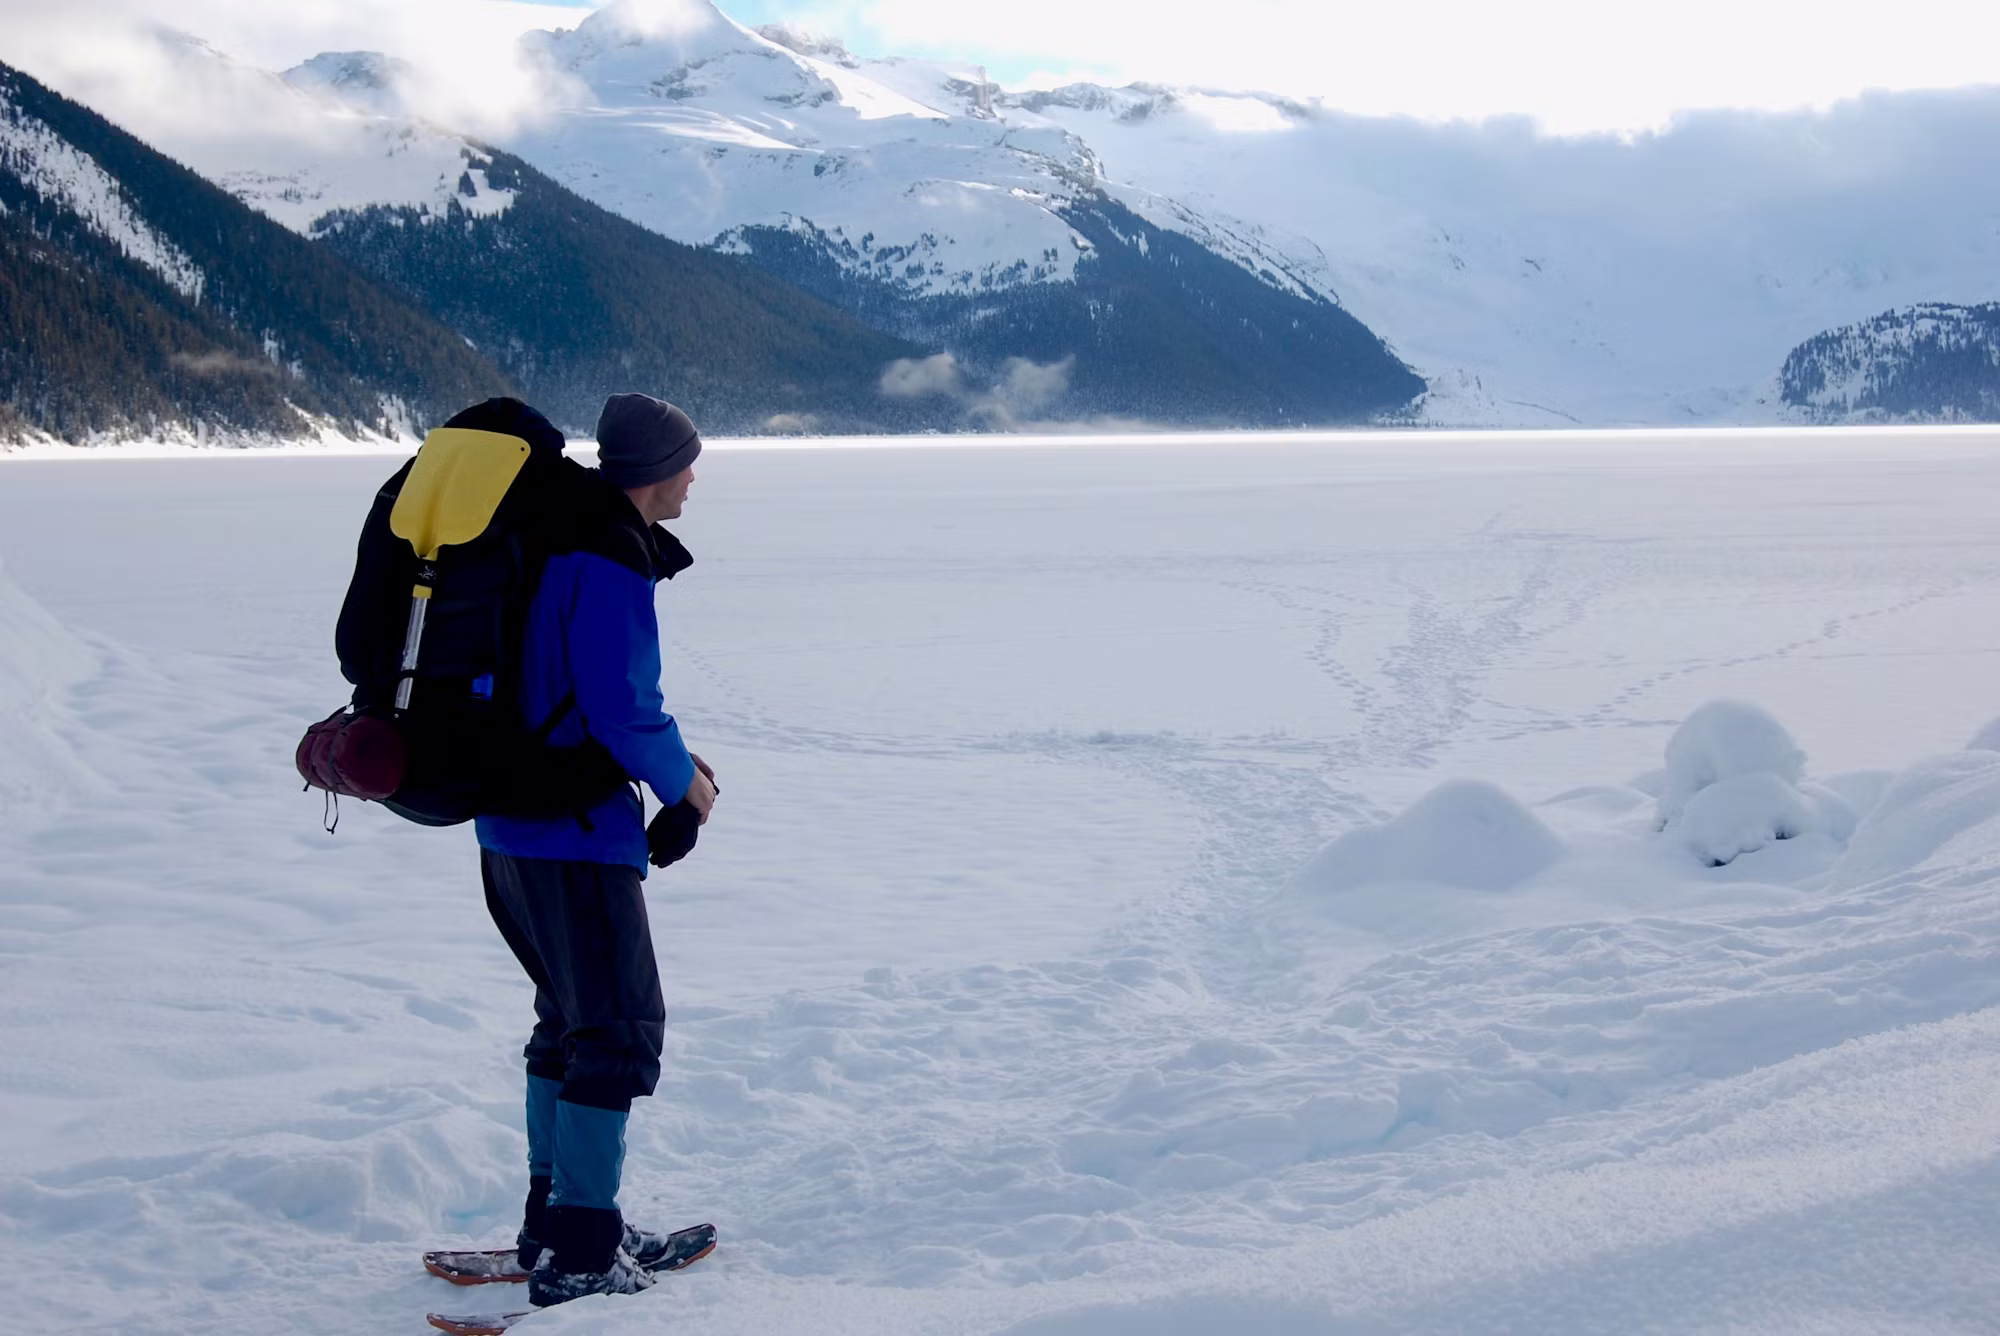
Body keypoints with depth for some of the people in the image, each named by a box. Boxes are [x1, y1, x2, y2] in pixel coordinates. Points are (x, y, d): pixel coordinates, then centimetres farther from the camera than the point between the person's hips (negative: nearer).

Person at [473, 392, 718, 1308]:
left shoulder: (563, 538, 12)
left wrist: (665, 754, 16)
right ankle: (578, 1256, -3)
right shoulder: (610, 566, -20)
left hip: (510, 826, 10)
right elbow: (621, 706, -23)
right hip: (575, 833, -10)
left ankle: (552, 1218, 30)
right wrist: (679, 778, -5)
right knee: (620, 1033, -4)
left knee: (572, 1020, 21)